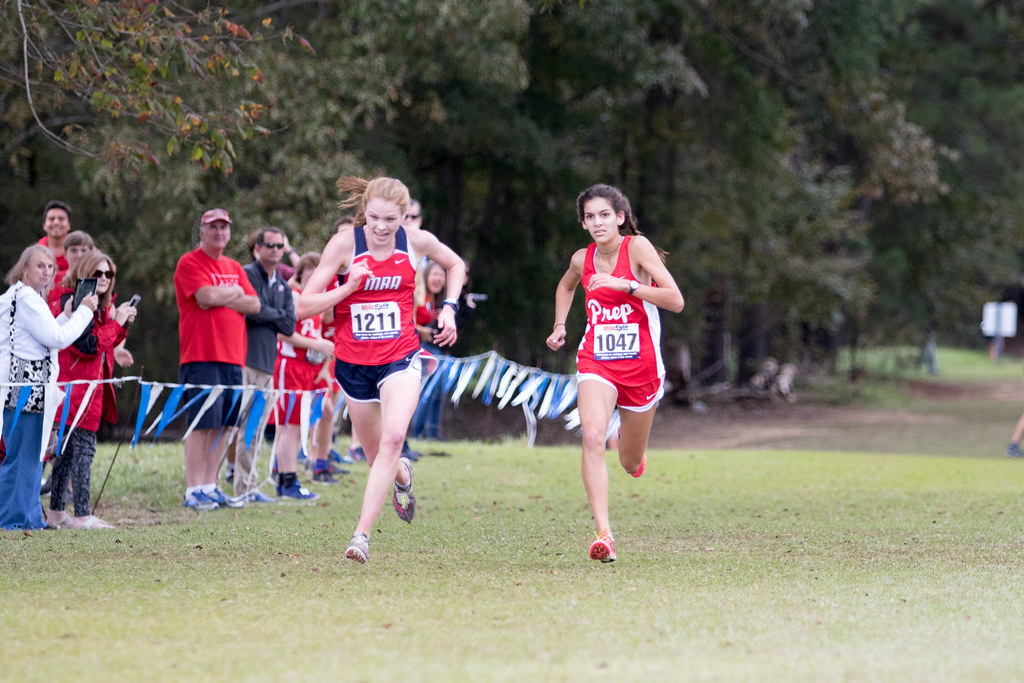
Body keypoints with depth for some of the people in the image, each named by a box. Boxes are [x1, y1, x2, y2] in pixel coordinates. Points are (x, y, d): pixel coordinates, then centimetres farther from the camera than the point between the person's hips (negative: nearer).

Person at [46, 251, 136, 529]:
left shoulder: (101, 306, 15)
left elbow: (105, 344, 20)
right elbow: (88, 346, -21)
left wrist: (122, 324, 5)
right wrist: (116, 323, -13)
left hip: (92, 388, 10)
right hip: (76, 388, -10)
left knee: (67, 449, 12)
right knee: (84, 447, -11)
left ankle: (56, 512, 17)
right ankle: (82, 515, -11)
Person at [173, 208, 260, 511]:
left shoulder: (235, 268, 19)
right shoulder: (189, 263, -2)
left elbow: (254, 304, 9)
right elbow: (207, 297, -17)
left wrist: (221, 298, -5)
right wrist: (235, 293, 1)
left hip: (233, 359, 7)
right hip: (201, 358, -7)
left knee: (226, 425, 7)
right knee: (202, 424, -9)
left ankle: (210, 486, 15)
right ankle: (193, 490, -6)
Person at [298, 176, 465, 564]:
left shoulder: (417, 242, -6)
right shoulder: (344, 244, -11)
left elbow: (455, 264, 18)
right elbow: (303, 307, -11)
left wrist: (449, 307, 4)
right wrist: (348, 287, -25)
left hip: (400, 358, -1)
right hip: (353, 362, 1)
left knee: (393, 437, -26)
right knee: (376, 454, 13)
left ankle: (362, 535, -27)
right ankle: (402, 475, 52)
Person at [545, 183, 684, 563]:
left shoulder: (637, 247, -10)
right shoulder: (582, 259, 3)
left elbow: (676, 301, -19)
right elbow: (565, 286, 29)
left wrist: (624, 285, -25)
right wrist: (559, 325, 15)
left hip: (641, 366, -1)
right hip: (596, 362, 1)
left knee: (631, 464, 12)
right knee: (593, 436, -27)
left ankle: (633, 445, 52)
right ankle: (603, 534, -32)